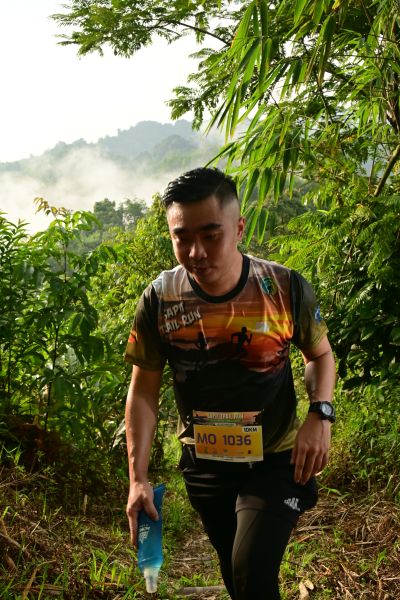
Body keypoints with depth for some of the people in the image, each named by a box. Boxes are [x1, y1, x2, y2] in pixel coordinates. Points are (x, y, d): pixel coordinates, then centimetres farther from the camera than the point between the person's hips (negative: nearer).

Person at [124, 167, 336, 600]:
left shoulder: (286, 288, -19)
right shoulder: (160, 299, -15)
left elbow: (320, 354, 1)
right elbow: (143, 390, -4)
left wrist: (320, 414, -17)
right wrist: (138, 478, -8)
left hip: (275, 463, -2)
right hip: (204, 466, 3)